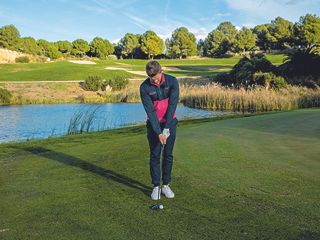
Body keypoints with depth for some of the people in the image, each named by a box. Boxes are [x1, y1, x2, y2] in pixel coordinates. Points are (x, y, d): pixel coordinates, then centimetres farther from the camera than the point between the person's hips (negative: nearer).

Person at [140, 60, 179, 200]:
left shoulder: (172, 81, -15)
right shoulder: (144, 87, -16)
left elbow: (172, 105, -17)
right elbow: (150, 111, -17)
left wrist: (166, 128, -20)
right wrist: (158, 132, -21)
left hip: (170, 122, 1)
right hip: (153, 123, -1)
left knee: (168, 154, 5)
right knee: (155, 155, 1)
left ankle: (166, 185, 16)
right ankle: (156, 186, 11)